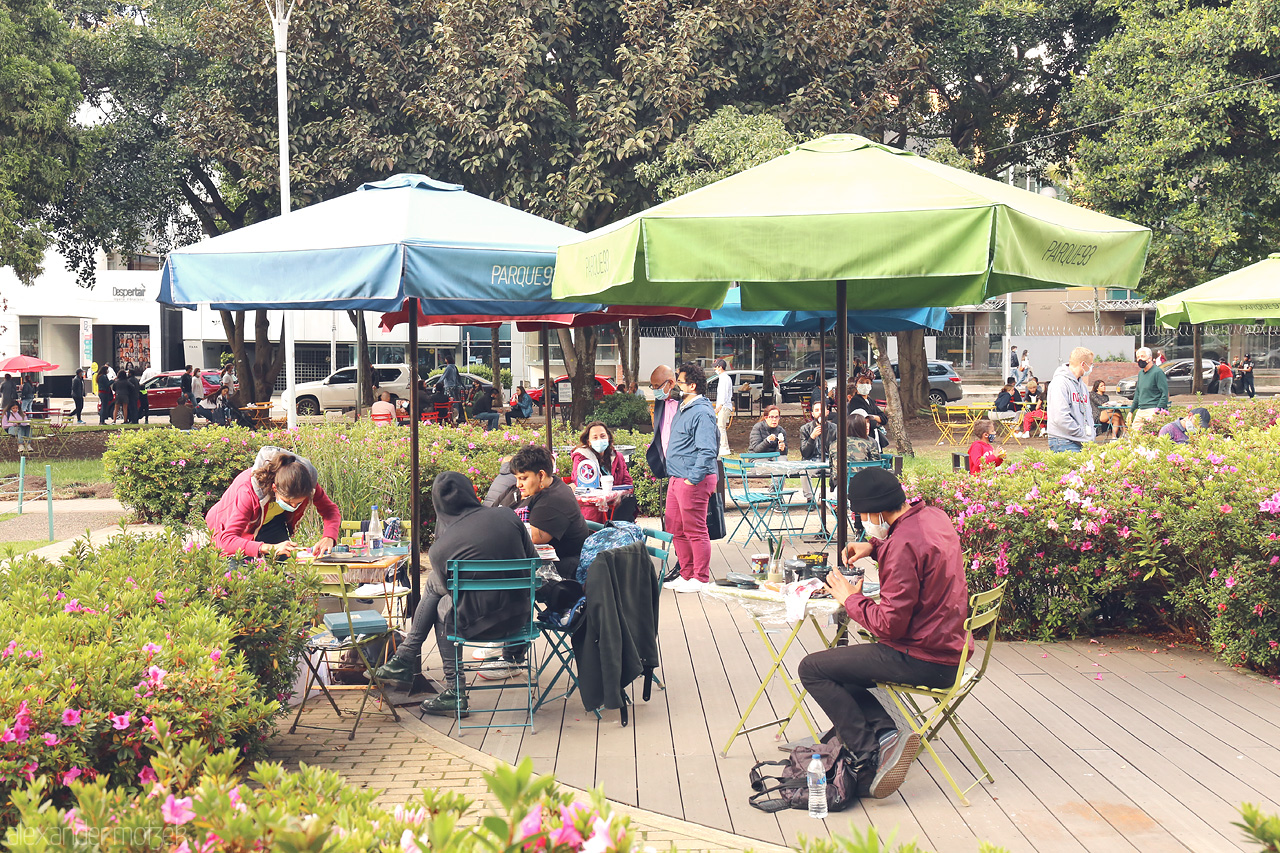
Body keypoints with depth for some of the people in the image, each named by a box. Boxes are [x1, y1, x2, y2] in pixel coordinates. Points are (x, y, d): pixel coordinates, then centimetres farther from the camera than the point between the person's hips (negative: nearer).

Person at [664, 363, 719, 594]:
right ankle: (686, 575, 25)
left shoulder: (702, 412, -16)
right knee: (675, 529, 14)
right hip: (676, 478, 10)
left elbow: (707, 450, -22)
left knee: (695, 531, -2)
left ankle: (700, 579, 7)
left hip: (694, 481, -10)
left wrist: (693, 477, -23)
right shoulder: (682, 409, 15)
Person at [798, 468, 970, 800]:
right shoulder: (933, 516, 5)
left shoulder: (903, 545, -23)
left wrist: (851, 599, -7)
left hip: (922, 659, -10)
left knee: (812, 669, -5)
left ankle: (870, 757, -9)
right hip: (949, 649, 10)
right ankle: (885, 732, 2)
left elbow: (890, 624, -23)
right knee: (841, 669, 24)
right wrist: (873, 547, 15)